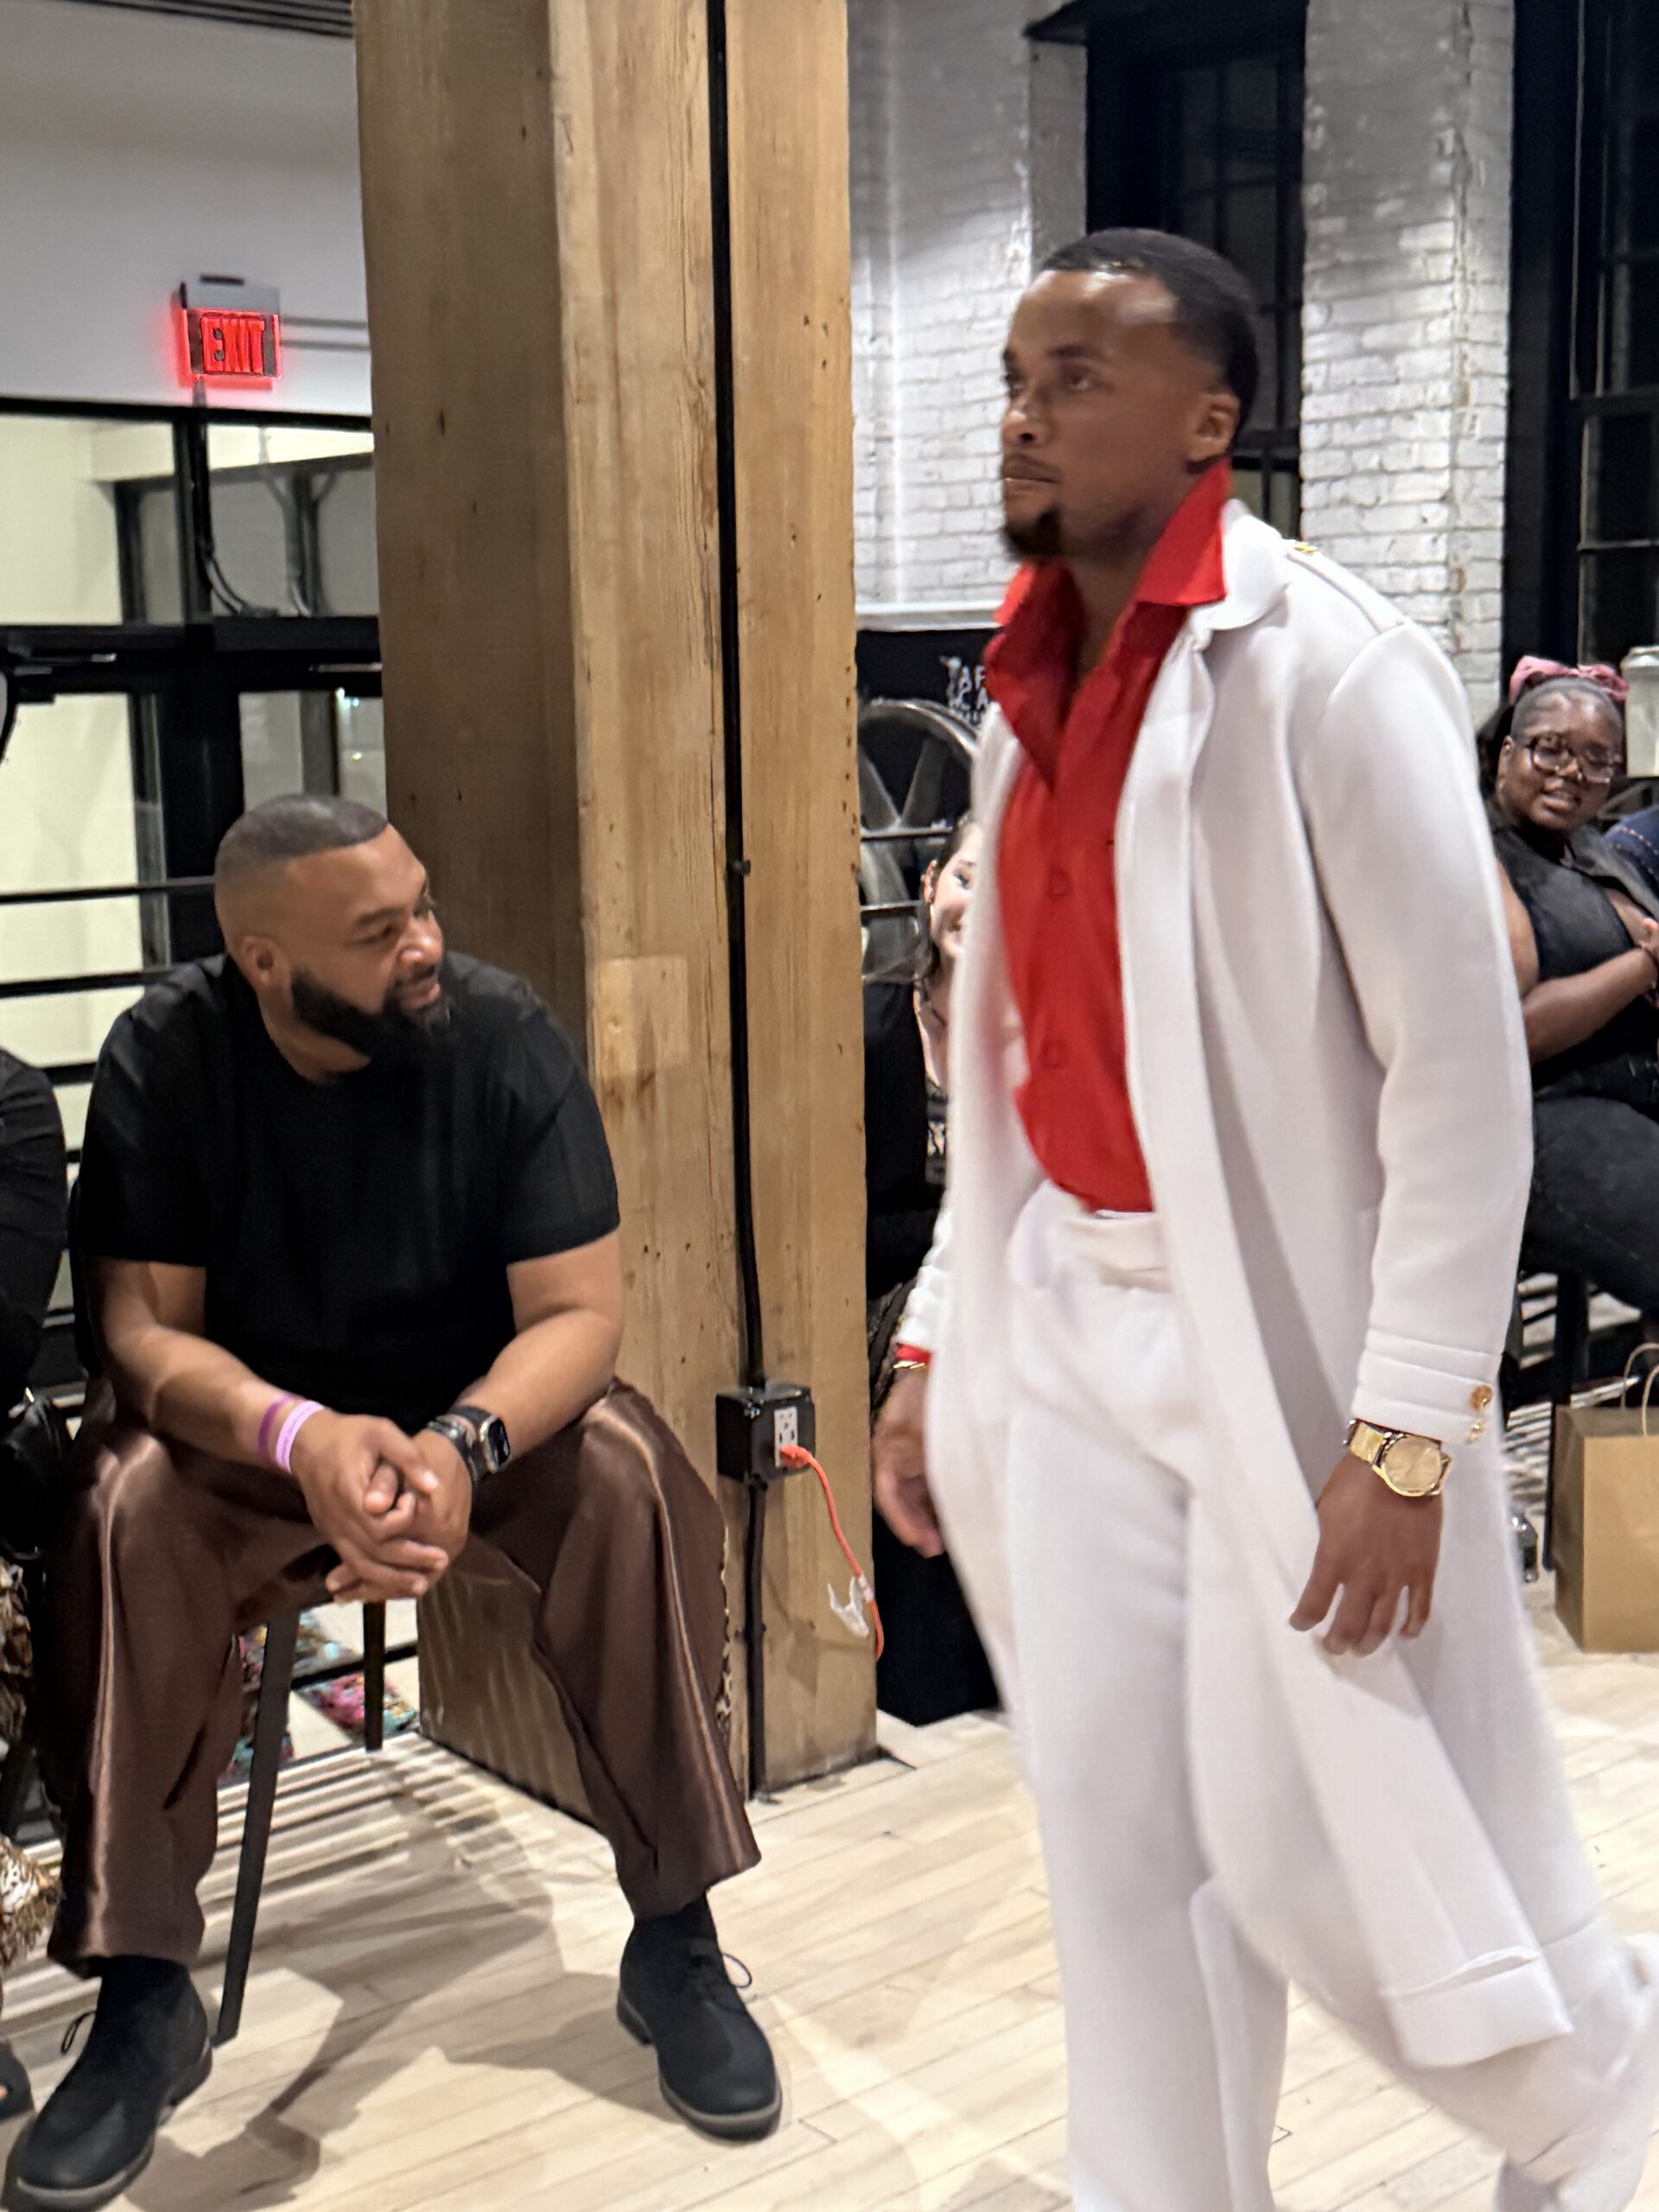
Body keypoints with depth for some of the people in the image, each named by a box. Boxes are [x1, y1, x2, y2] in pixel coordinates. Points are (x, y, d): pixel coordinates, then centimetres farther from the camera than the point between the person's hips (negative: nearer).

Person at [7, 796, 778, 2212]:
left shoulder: (504, 1034, -17)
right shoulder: (167, 1058, -14)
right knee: (127, 1510, -30)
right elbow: (144, 1325, -16)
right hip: (253, 1429, 0)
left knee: (630, 1477, -29)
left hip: (484, 1412, 0)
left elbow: (580, 1311, -18)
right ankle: (145, 2001, -17)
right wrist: (303, 1438, -38)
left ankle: (676, 1943, -16)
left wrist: (462, 1447, -39)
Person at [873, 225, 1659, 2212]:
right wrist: (941, 1339, 11)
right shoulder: (1035, 691, 9)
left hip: (1288, 1330, -6)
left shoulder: (1326, 672, -12)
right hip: (1074, 1326, 6)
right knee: (1114, 1831, 10)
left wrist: (1407, 1429, -18)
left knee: (1305, 1840, 3)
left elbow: (1464, 1069, -15)